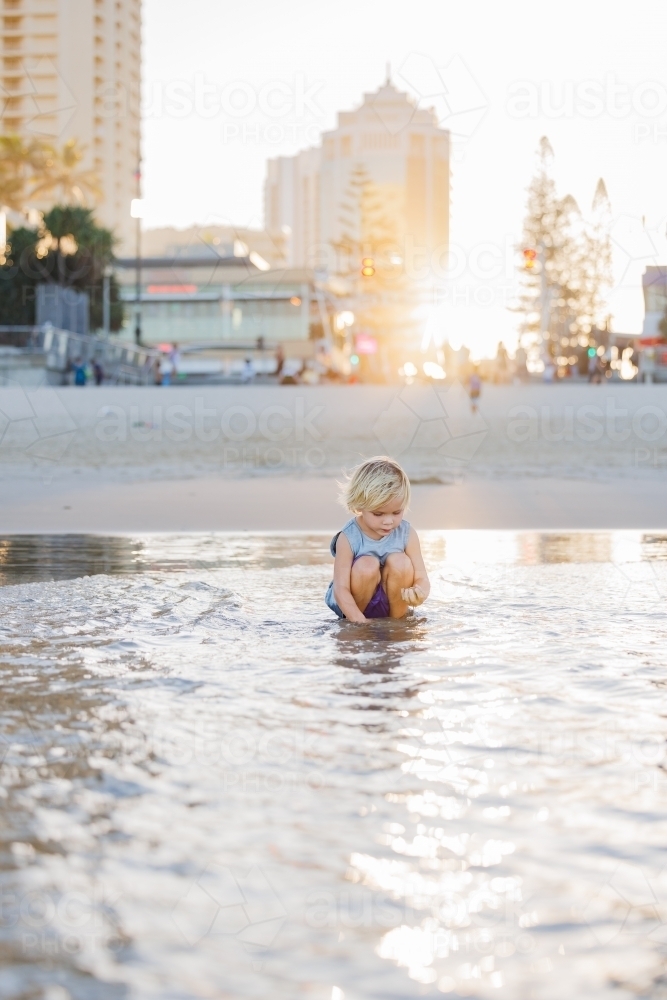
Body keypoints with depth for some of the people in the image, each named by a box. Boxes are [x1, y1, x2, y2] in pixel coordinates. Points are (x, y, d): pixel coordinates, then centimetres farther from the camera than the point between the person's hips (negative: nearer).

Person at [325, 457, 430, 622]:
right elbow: (340, 589, -23)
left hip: (392, 602, 2)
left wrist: (420, 593, -40)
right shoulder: (348, 538, -21)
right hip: (353, 605, -2)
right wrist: (360, 622, -36)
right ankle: (352, 621, -8)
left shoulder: (407, 534, -12)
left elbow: (421, 579, -15)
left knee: (400, 562, -23)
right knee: (367, 566, -29)